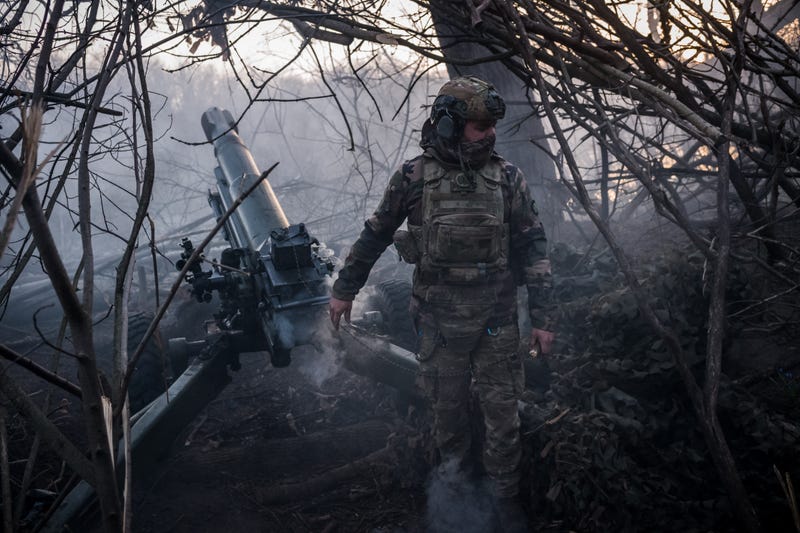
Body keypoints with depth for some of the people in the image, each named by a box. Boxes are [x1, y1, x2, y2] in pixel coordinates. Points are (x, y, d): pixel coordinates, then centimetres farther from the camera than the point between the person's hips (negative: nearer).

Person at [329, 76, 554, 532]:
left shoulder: (508, 178, -3)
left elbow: (533, 248, 0)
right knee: (448, 404, 13)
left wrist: (542, 317, -3)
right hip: (440, 320, 0)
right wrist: (345, 289, 13)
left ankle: (506, 494, 21)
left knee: (503, 409, 5)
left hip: (497, 320, 0)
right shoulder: (414, 178, -5)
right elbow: (376, 235, 8)